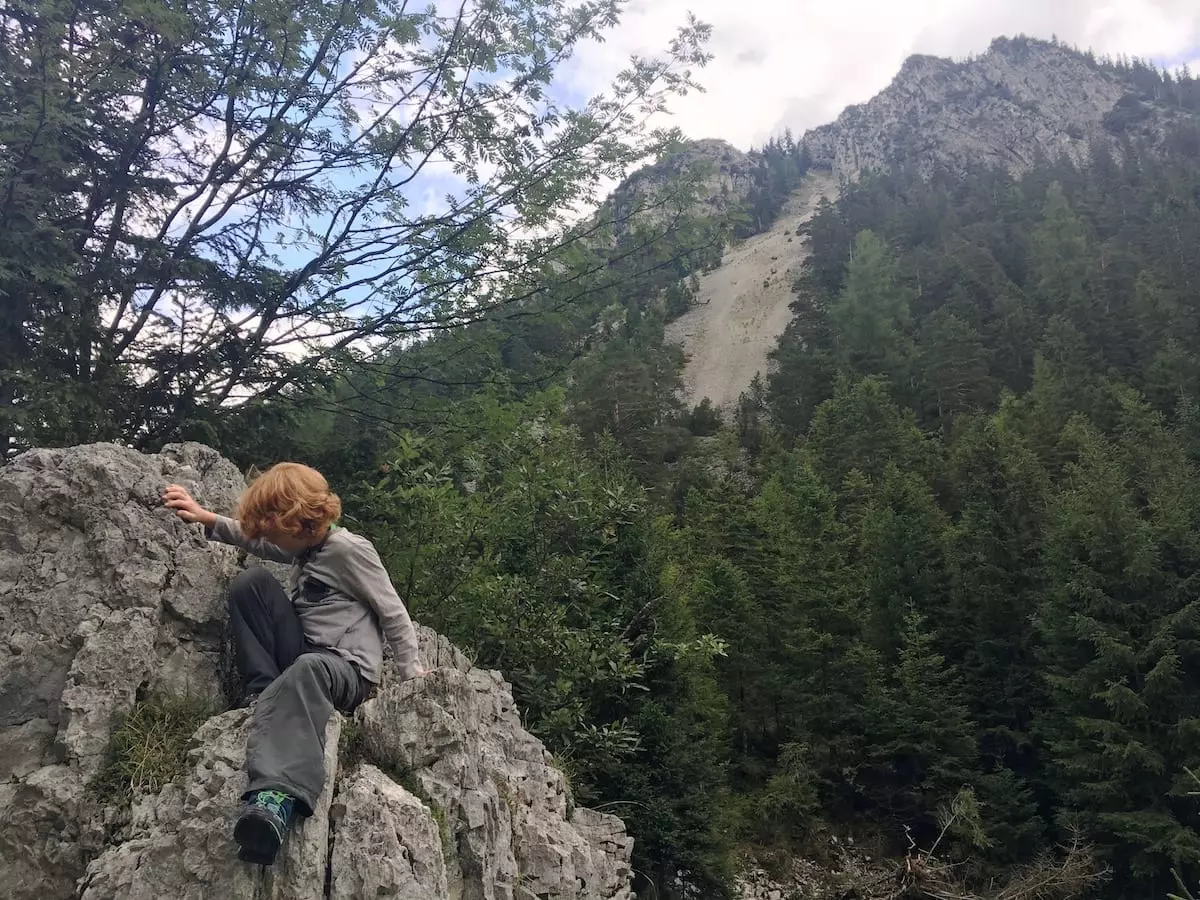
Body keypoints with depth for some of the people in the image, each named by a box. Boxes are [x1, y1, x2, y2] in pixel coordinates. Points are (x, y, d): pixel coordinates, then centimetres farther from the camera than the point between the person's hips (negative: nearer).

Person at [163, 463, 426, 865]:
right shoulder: (303, 546, 16)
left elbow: (394, 615, -6)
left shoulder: (349, 550, -8)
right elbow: (252, 539, 32)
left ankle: (277, 797, -70)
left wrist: (412, 674, -5)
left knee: (304, 670, -46)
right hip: (303, 655, 8)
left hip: (348, 670, -8)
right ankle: (264, 692, -12)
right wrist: (205, 517, 21)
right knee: (251, 581, -6)